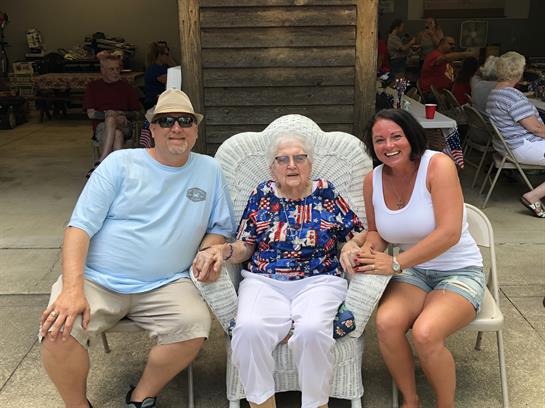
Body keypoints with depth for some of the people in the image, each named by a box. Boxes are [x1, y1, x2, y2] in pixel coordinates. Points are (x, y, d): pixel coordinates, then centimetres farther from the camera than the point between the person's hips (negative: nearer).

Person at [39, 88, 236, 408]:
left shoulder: (210, 170, 10)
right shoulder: (120, 163, 3)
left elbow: (220, 227, 17)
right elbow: (81, 226, -3)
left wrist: (209, 250, -8)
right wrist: (73, 288, -17)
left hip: (165, 285, 1)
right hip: (97, 281, -1)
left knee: (195, 325, -27)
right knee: (59, 331, -26)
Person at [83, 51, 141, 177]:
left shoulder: (126, 86, 15)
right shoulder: (93, 86, 12)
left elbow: (136, 113, 13)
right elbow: (91, 113, 3)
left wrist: (121, 114, -7)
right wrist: (106, 114, -14)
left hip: (124, 125, 1)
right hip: (101, 126, 0)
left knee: (111, 121, -36)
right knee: (116, 134, -36)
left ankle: (100, 163, -41)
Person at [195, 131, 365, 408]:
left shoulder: (326, 193, 9)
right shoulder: (262, 194, 11)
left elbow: (358, 235, 12)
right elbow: (245, 247, 13)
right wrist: (224, 250, -8)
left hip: (318, 281, -1)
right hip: (264, 282, 1)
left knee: (311, 329, -33)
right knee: (249, 329, -30)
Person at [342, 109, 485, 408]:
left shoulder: (438, 165, -17)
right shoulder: (373, 180, -1)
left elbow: (449, 233, -24)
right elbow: (376, 231, 13)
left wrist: (395, 264, -25)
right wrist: (366, 250, -11)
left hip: (459, 271, -4)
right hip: (414, 272, 4)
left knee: (425, 333, -30)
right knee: (386, 323, -26)